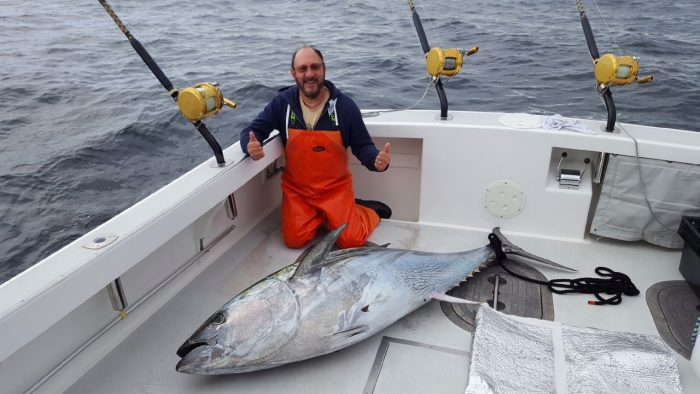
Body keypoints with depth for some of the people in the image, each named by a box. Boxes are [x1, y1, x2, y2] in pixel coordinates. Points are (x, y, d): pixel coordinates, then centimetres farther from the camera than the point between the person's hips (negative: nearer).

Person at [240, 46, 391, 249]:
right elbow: (251, 131, -2)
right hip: (296, 189, 2)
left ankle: (369, 210, 21)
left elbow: (363, 147, -3)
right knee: (295, 240, -12)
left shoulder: (345, 105, -10)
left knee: (351, 240, -12)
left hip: (336, 188, -1)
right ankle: (319, 215, 19)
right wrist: (251, 145, -27)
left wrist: (377, 160, -26)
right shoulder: (282, 103, -8)